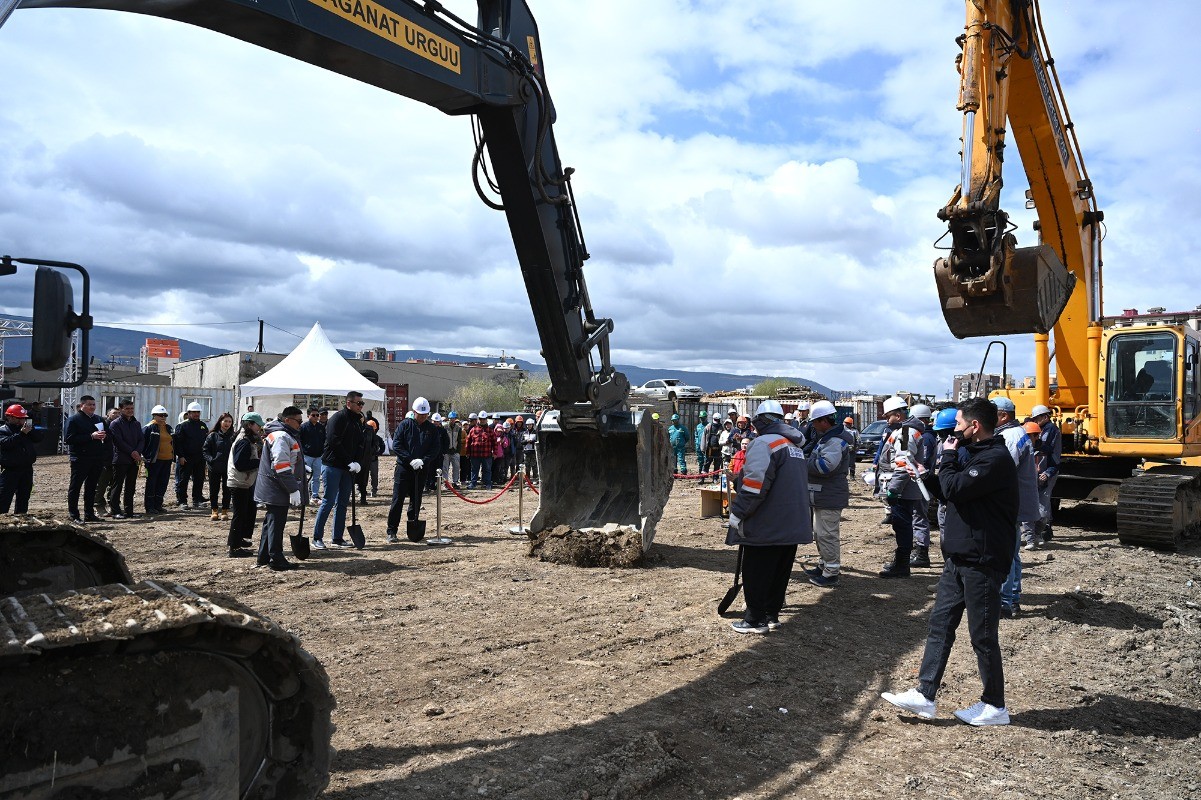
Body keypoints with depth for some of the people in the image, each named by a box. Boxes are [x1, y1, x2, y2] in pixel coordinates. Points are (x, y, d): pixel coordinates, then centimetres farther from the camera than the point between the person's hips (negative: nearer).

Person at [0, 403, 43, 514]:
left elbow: (39, 438, 4)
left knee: (24, 497, 13)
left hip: (27, 468, 6)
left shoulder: (26, 428, 13)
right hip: (10, 470, -6)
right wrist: (21, 433, -25)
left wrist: (30, 429, -10)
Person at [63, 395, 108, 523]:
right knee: (75, 487, 1)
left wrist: (104, 435, -3)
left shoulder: (99, 419, 16)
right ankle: (74, 515, 6)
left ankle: (89, 514, 18)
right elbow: (68, 438, -16)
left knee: (91, 488, 11)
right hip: (80, 459, -6)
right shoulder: (74, 419, -5)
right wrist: (91, 436, -21)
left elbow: (108, 435, 22)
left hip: (97, 459, 6)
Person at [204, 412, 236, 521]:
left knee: (227, 490, 6)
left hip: (228, 468, 0)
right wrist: (210, 459, -11)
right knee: (214, 490, 7)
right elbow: (205, 450, 3)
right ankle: (214, 510, 17)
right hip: (214, 468, 0)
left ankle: (225, 511, 15)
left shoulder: (234, 436, 1)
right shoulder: (213, 436, 2)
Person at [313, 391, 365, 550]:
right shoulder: (338, 418, -10)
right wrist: (349, 462, -18)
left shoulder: (358, 421, 13)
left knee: (343, 503, 9)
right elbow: (334, 442, -19)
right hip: (333, 465, -8)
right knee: (328, 502, -7)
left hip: (349, 468, 8)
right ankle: (317, 538, 1)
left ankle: (337, 538, 16)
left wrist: (358, 463, -4)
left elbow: (360, 444, 13)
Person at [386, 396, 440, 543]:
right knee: (398, 499, -5)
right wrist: (411, 460, -15)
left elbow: (436, 448, 2)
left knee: (416, 501, 10)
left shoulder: (432, 428, 6)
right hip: (404, 468, -3)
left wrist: (423, 460, -13)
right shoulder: (405, 425, 0)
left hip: (422, 469, 3)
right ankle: (392, 532, -2)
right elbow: (396, 445, -6)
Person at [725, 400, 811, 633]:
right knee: (780, 571, 16)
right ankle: (772, 614, 25)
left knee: (756, 573, 3)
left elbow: (755, 483, -24)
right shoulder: (794, 445, 14)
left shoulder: (764, 443, -15)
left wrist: (737, 513, -15)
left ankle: (756, 620, 10)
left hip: (766, 525, -9)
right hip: (793, 524, 9)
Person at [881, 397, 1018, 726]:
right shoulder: (975, 454, 14)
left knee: (982, 635, 3)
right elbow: (953, 492, 16)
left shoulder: (996, 459, -18)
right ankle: (925, 695, 16)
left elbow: (954, 489, -23)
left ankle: (995, 706, 19)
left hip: (981, 561, -10)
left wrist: (948, 457, -11)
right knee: (940, 624, 10)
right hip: (959, 557, 10)